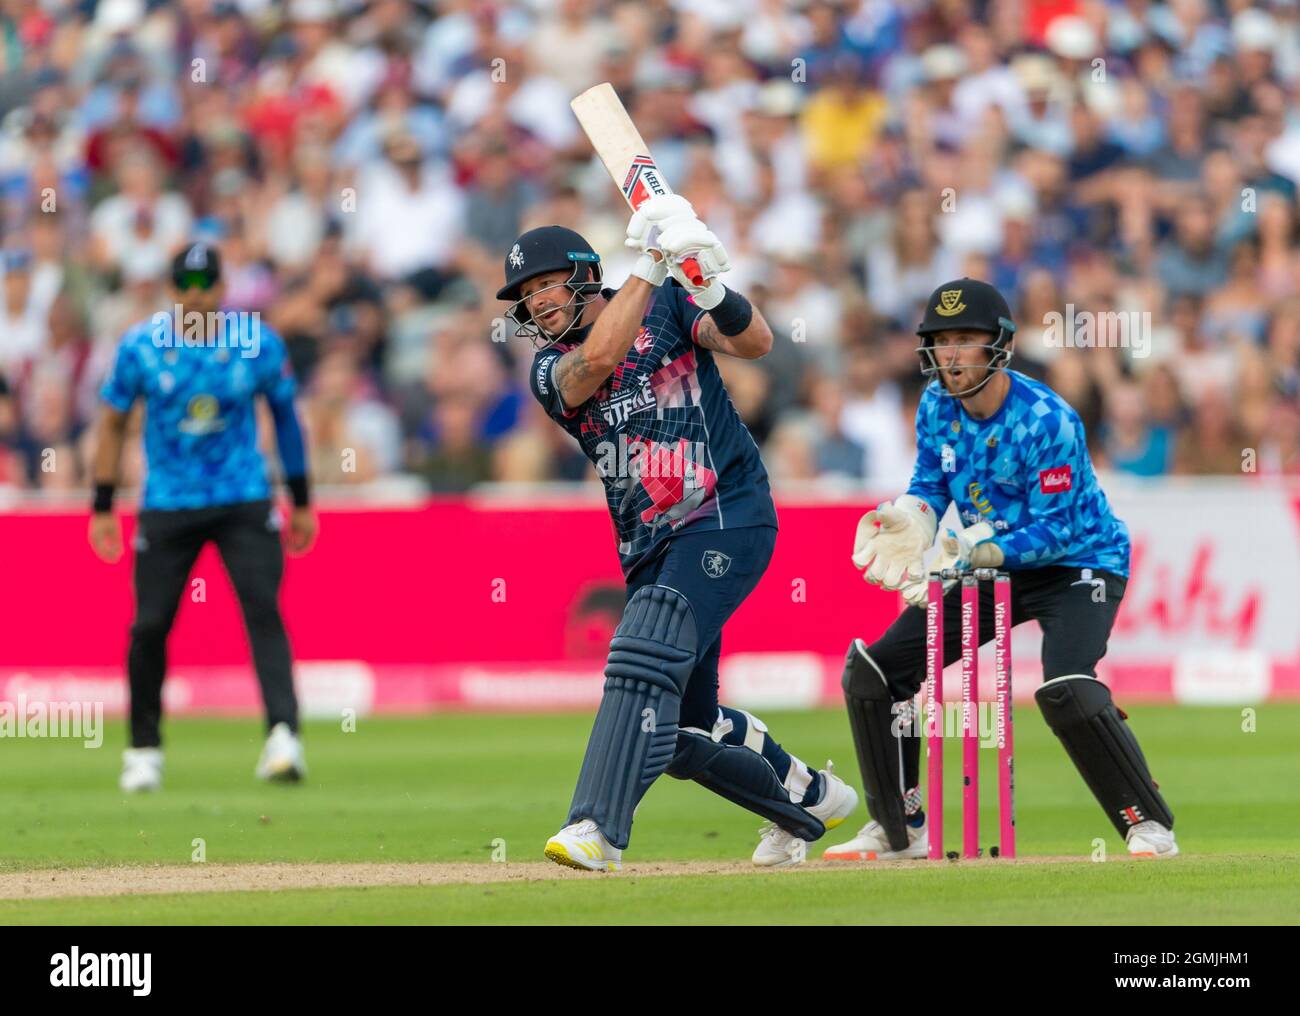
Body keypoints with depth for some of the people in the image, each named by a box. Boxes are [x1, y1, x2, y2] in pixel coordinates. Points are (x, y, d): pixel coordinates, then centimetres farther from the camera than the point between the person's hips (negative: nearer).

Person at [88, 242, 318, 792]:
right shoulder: (140, 346, -6)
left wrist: (301, 501, 13)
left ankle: (283, 736, -26)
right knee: (150, 625, -2)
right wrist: (102, 509, 7)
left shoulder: (258, 343, -5)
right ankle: (144, 749, 16)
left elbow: (284, 415, 9)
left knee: (263, 609, -17)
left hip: (245, 503, 0)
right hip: (166, 505, 1)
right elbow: (113, 422, 7)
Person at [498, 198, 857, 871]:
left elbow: (754, 342, -12)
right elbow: (597, 359, -16)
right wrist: (647, 263, -20)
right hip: (649, 548, 6)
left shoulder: (666, 304, 2)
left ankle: (597, 829, -34)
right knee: (681, 726, 8)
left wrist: (710, 285, -32)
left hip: (727, 517, -6)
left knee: (645, 656, -26)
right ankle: (807, 799, 31)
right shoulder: (550, 367, 7)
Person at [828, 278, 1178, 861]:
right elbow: (930, 486, 5)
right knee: (872, 669, 1)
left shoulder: (1047, 420, -26)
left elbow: (1056, 529, -26)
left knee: (1065, 690, -33)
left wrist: (981, 551, -39)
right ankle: (899, 831, 14)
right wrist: (907, 518, -18)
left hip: (1080, 561, -7)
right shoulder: (936, 407, -6)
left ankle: (1149, 826, -17)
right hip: (994, 566, 7)